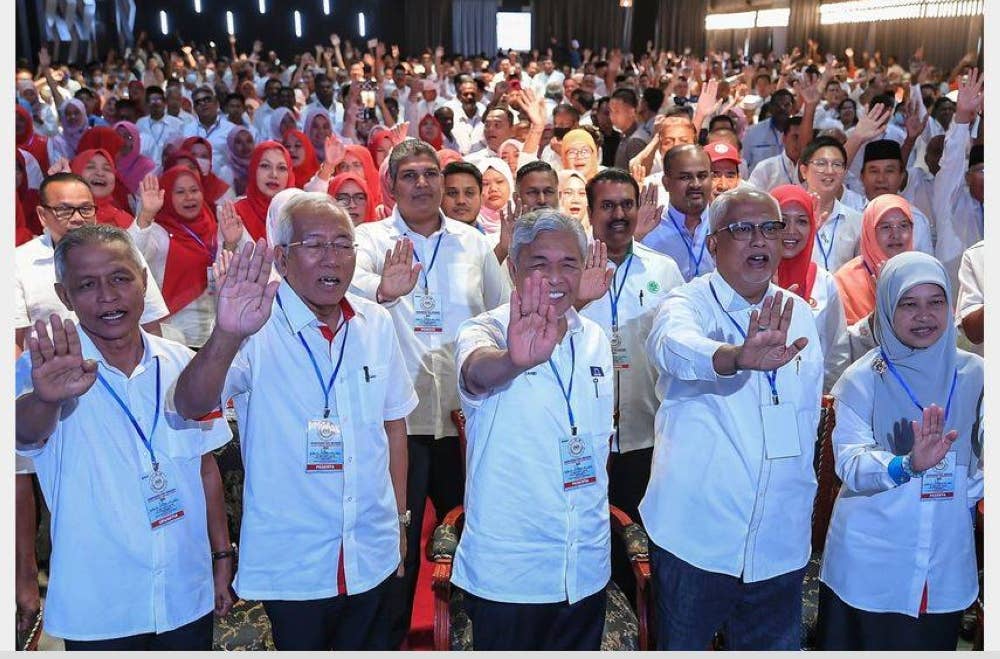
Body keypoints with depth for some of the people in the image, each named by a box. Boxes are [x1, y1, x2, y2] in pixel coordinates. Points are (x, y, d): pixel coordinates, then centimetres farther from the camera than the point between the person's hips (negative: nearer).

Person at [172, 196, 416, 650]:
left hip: (373, 556, 4)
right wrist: (226, 336, -47)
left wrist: (400, 518, 11)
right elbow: (190, 406, -29)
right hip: (291, 565, -4)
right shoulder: (258, 328, -14)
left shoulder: (377, 323, 0)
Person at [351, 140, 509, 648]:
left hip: (466, 414, 3)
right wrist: (383, 290, -45)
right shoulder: (370, 239, -1)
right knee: (396, 540, 4)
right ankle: (388, 637, 23)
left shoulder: (472, 242, 9)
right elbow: (351, 282, -24)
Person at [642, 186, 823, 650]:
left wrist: (800, 485, 16)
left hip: (780, 542, 5)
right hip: (695, 537, -4)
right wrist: (738, 358, -53)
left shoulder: (799, 315, 8)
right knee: (681, 646, 9)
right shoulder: (687, 304, -8)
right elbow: (674, 346, -33)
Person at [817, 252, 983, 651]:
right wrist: (906, 465, -33)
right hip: (870, 559, -2)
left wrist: (968, 493, -10)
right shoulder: (862, 379, -7)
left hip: (947, 557, 3)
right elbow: (849, 462, -16)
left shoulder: (972, 373, 0)